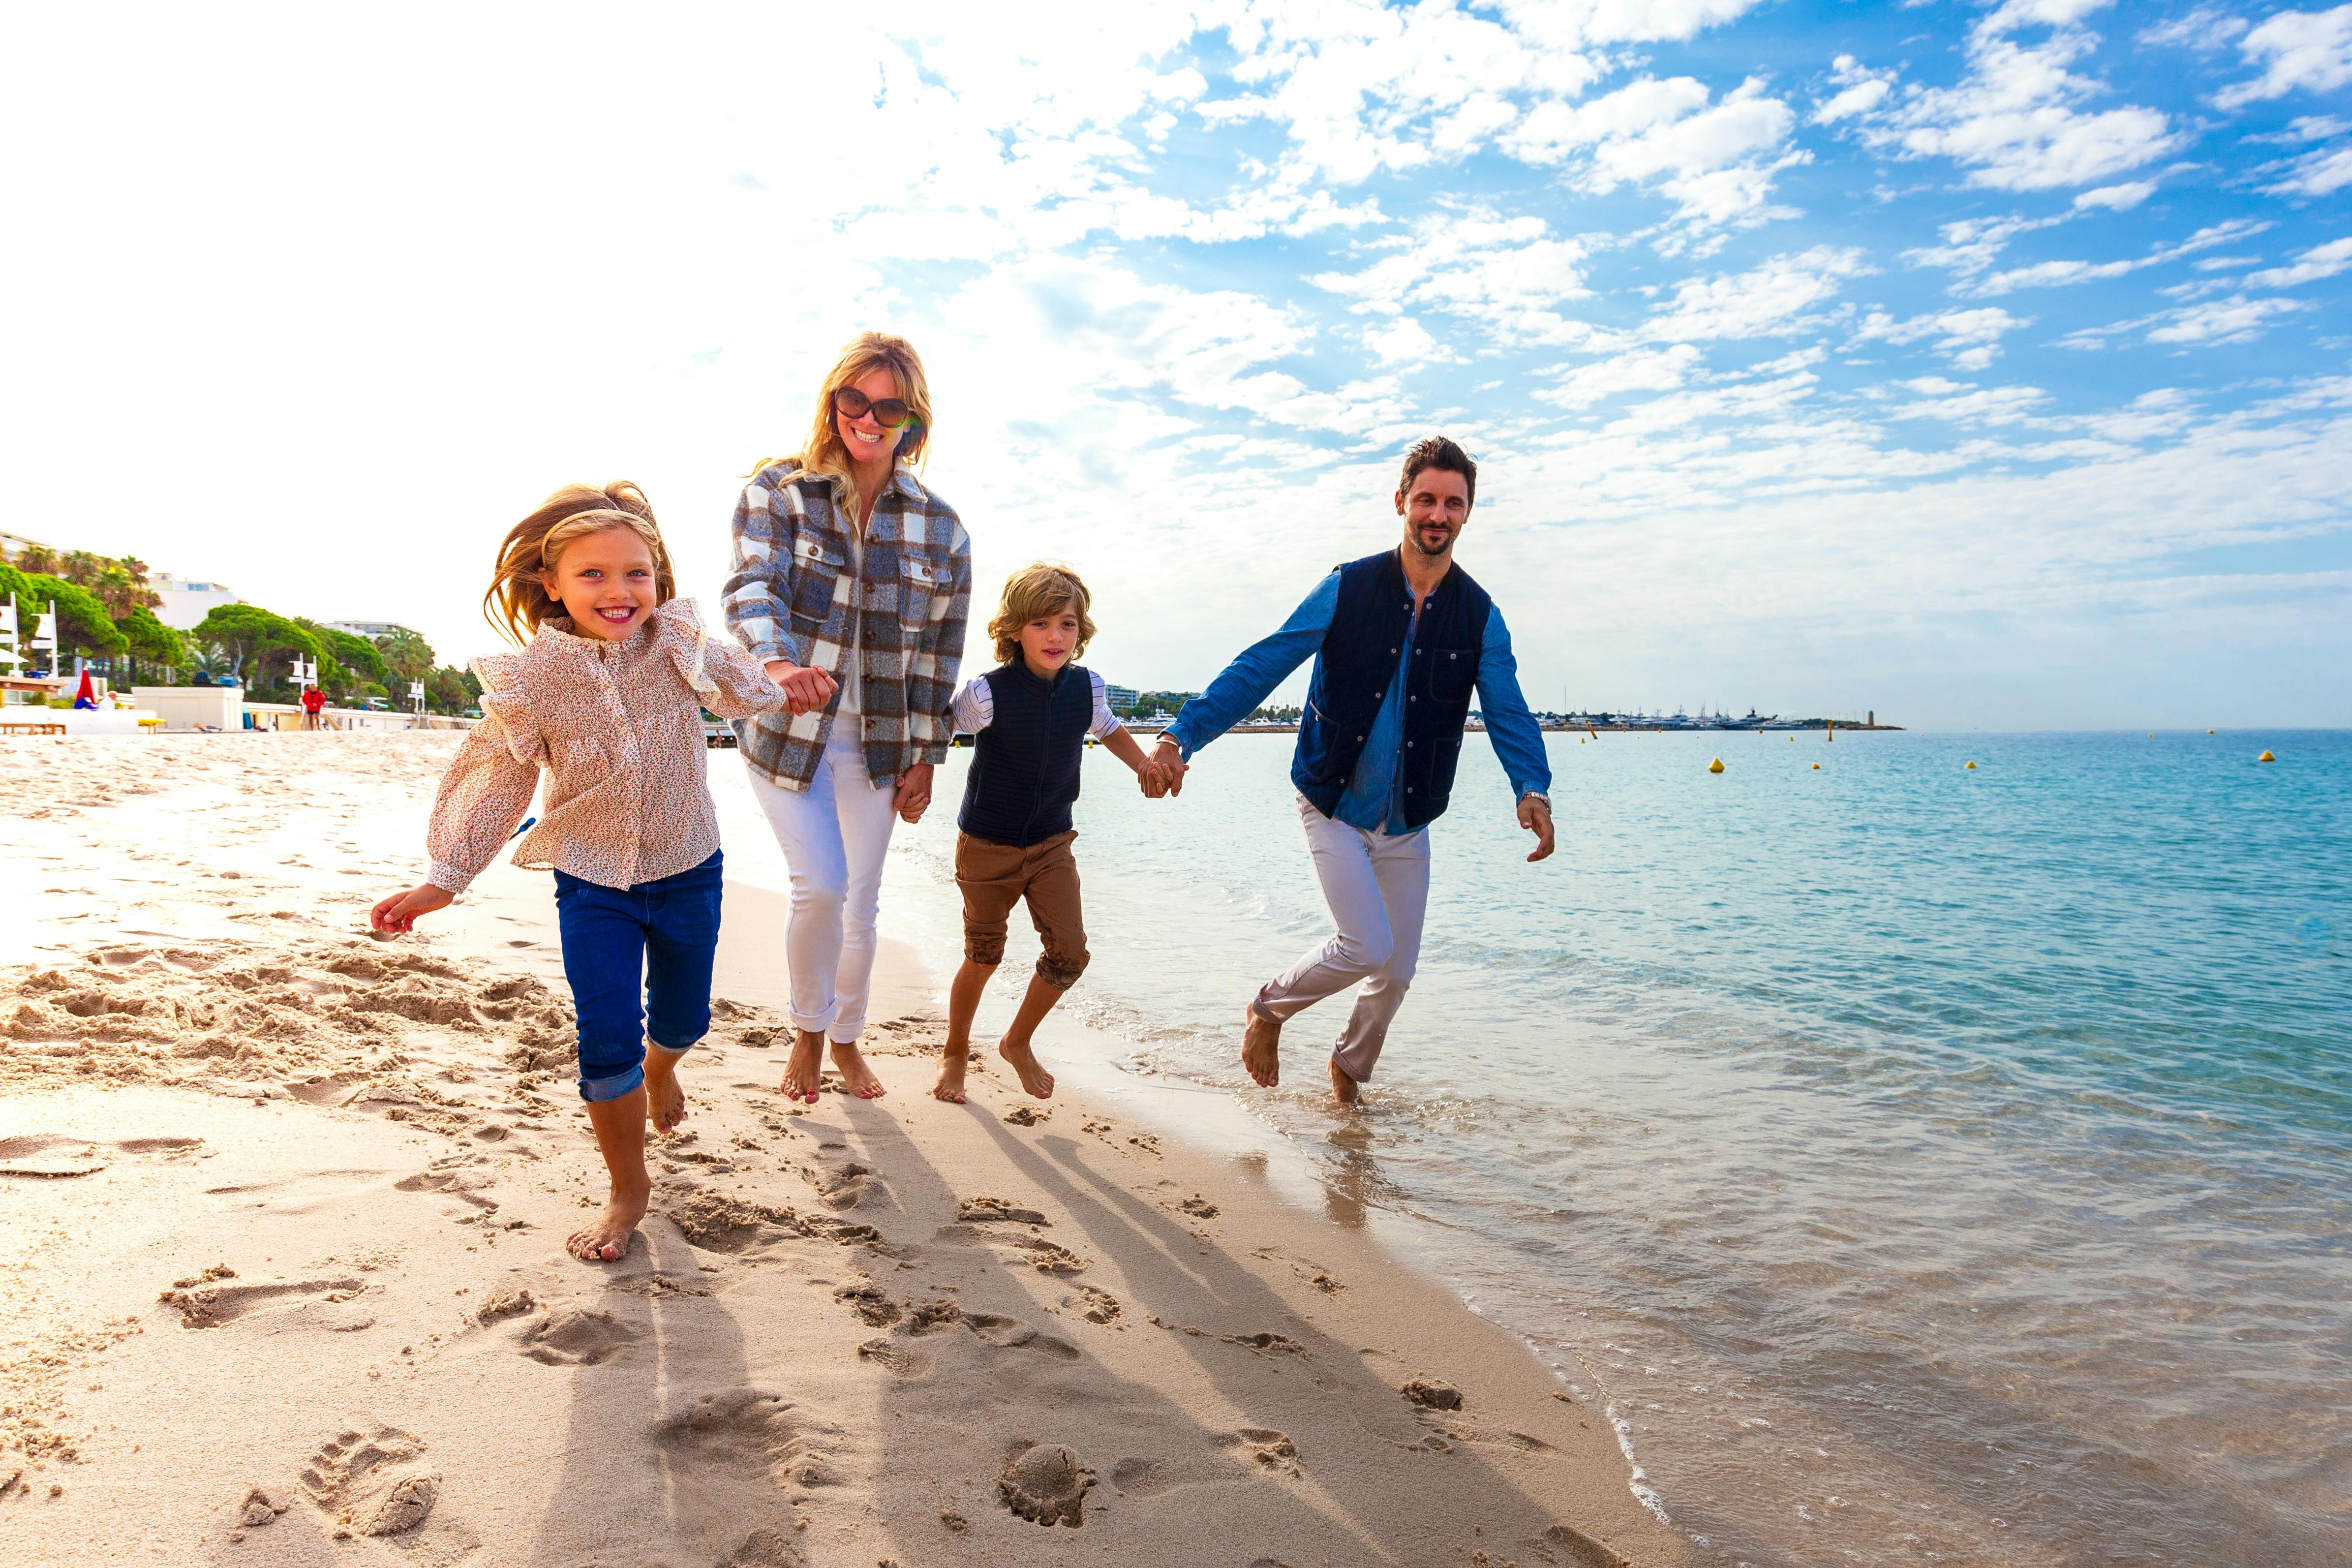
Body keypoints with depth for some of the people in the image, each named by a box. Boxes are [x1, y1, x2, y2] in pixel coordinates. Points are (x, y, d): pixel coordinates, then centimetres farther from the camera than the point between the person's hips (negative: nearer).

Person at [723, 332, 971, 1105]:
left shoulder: (940, 528, 0)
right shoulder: (778, 490, -5)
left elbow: (940, 652, 4)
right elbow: (750, 585, -21)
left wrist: (924, 758, 3)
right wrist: (779, 663, -43)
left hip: (877, 742, 3)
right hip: (785, 729, -2)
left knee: (862, 901, 10)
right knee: (821, 886, -11)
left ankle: (846, 1039, 34)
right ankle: (807, 1033, 17)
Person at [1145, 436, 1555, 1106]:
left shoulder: (1480, 617, -2)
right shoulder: (1347, 588, -9)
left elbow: (1508, 711, -11)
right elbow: (1260, 667, -11)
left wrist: (1531, 788, -32)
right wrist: (1183, 735, -23)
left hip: (1407, 824, 4)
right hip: (1334, 810, -3)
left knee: (1397, 972, 10)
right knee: (1367, 946, -17)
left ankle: (1349, 1068, 39)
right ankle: (1268, 1009, 12)